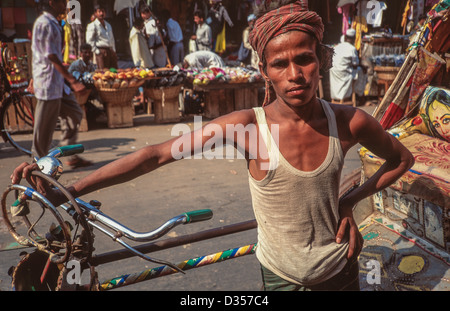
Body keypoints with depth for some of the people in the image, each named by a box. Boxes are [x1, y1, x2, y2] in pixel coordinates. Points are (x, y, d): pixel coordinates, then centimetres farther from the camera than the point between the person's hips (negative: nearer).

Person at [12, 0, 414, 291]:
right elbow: (157, 154, -25)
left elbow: (402, 159, 5)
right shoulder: (248, 126, -22)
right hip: (280, 275, -2)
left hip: (339, 268, 3)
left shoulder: (349, 122, -14)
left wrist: (351, 201, -5)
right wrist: (66, 192, -27)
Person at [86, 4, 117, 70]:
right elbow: (89, 41, -7)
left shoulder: (108, 25, 21)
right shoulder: (92, 26, 0)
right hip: (101, 51, -6)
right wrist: (97, 51, -13)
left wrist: (113, 50, 15)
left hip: (110, 50, 6)